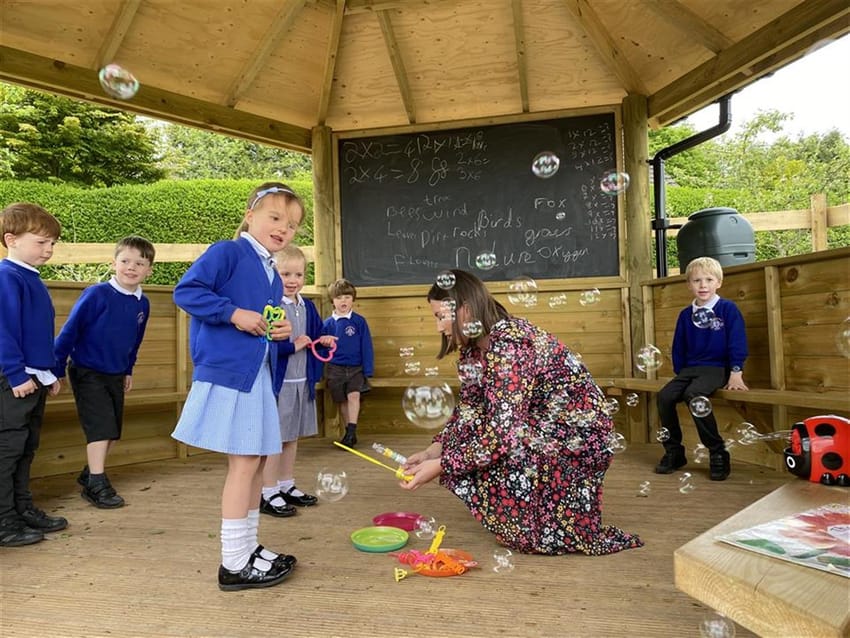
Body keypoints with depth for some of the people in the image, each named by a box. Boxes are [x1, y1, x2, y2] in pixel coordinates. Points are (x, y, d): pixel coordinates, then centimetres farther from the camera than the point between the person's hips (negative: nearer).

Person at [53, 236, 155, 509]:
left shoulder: (142, 304, 0)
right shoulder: (96, 294, -18)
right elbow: (69, 331, -14)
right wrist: (57, 370, -12)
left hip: (116, 376, 6)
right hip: (87, 373, -6)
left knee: (112, 431, 13)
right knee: (100, 429, -8)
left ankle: (89, 474, 33)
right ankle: (96, 484, 5)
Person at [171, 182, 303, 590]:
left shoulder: (273, 275, 18)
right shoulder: (226, 253, -7)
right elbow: (186, 291, -16)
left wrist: (282, 332, 5)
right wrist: (234, 313, -21)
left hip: (259, 376, 9)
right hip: (226, 373, -9)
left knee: (257, 460, 13)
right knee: (244, 461, -6)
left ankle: (248, 548, 28)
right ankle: (234, 563, 7)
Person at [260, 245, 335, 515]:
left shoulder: (308, 307, 10)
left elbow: (316, 334, 22)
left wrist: (323, 341, 1)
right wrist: (292, 346, -20)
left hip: (302, 381, 8)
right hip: (277, 381, -8)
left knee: (292, 436, 17)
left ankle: (286, 486, 31)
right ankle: (268, 494, 15)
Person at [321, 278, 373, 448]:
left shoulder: (359, 321, -4)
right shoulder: (327, 323, 1)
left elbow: (367, 346, -2)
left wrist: (368, 369, -4)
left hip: (356, 368, -2)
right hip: (335, 369, 2)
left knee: (354, 396, -17)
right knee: (342, 401, 9)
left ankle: (351, 431, -13)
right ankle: (350, 433, 21)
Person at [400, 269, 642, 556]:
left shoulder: (509, 345, -28)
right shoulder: (473, 348, 0)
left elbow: (501, 434, -31)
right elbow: (468, 411, 6)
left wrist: (439, 466, -24)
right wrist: (433, 451, -6)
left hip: (578, 437, -9)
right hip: (541, 430, 9)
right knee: (463, 452, 2)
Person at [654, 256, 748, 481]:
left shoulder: (728, 309, -1)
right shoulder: (685, 315, 13)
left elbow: (737, 343, -5)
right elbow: (678, 347, 19)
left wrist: (736, 373, -11)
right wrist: (679, 373, 12)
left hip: (717, 368, -5)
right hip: (690, 368, 6)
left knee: (693, 394, -34)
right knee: (664, 396, -19)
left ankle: (718, 453, -20)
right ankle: (673, 451, -3)